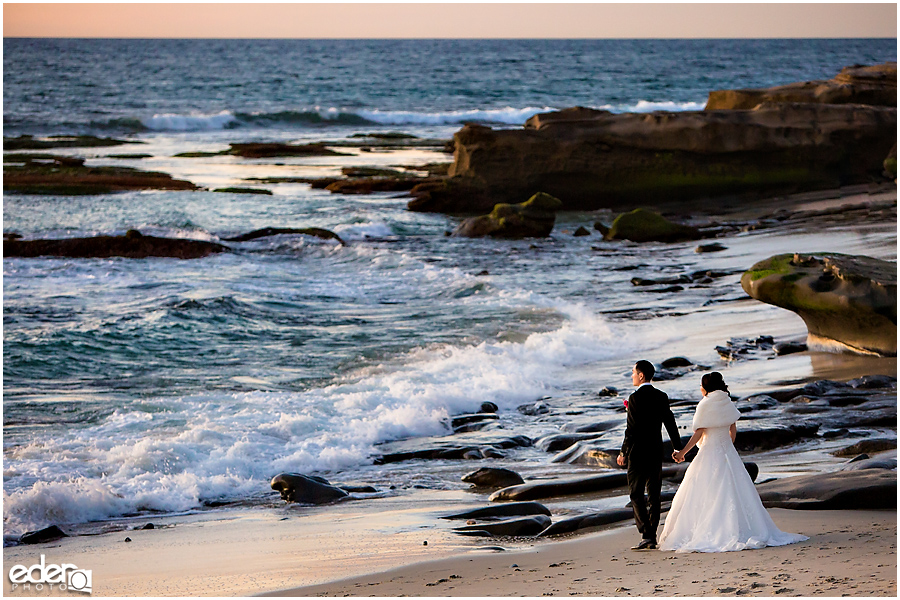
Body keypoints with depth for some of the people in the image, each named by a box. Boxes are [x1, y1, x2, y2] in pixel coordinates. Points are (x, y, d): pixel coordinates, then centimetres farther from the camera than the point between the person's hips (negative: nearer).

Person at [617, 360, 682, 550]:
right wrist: (678, 448, 20)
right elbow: (671, 424, 10)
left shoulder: (635, 398, -13)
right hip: (656, 452, 6)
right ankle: (652, 537, 12)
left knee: (636, 494, -1)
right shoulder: (661, 397, 6)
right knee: (654, 495, 10)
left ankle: (646, 535, -12)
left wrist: (623, 453, -9)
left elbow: (631, 429, -16)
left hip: (638, 453, -6)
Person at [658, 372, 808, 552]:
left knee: (707, 496, -3)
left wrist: (683, 452, -10)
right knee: (732, 494, 9)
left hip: (710, 453, -7)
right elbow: (733, 430, 12)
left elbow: (699, 433, -14)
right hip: (728, 452, 7)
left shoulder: (705, 405, -12)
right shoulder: (727, 404, 7)